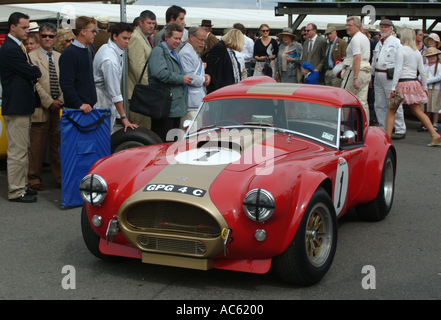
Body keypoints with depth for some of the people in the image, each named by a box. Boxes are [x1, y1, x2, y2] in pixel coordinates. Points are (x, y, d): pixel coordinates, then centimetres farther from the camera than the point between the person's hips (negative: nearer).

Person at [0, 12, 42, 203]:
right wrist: (36, 71, 3)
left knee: (22, 149, 16)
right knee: (17, 151, -5)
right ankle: (16, 192, 1)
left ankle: (21, 185, 25)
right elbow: (33, 73, -18)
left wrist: (32, 72, -5)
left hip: (22, 107, 11)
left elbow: (32, 74, 16)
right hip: (16, 108, -11)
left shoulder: (16, 47, 17)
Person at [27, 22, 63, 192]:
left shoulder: (60, 57, 14)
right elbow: (35, 84, -8)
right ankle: (34, 179, 8)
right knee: (37, 146, -1)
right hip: (41, 108, -4)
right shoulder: (32, 57, -2)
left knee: (57, 145, 9)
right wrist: (49, 102, -12)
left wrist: (60, 100, -3)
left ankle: (59, 178, 16)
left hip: (58, 108, 5)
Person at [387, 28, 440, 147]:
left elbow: (398, 70, -15)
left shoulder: (401, 50, -10)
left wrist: (393, 87, -15)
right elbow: (422, 72, 11)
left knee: (391, 111, 2)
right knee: (417, 111, 12)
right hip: (414, 83, 6)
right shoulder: (417, 52, 9)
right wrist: (425, 87, 19)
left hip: (403, 83, -6)